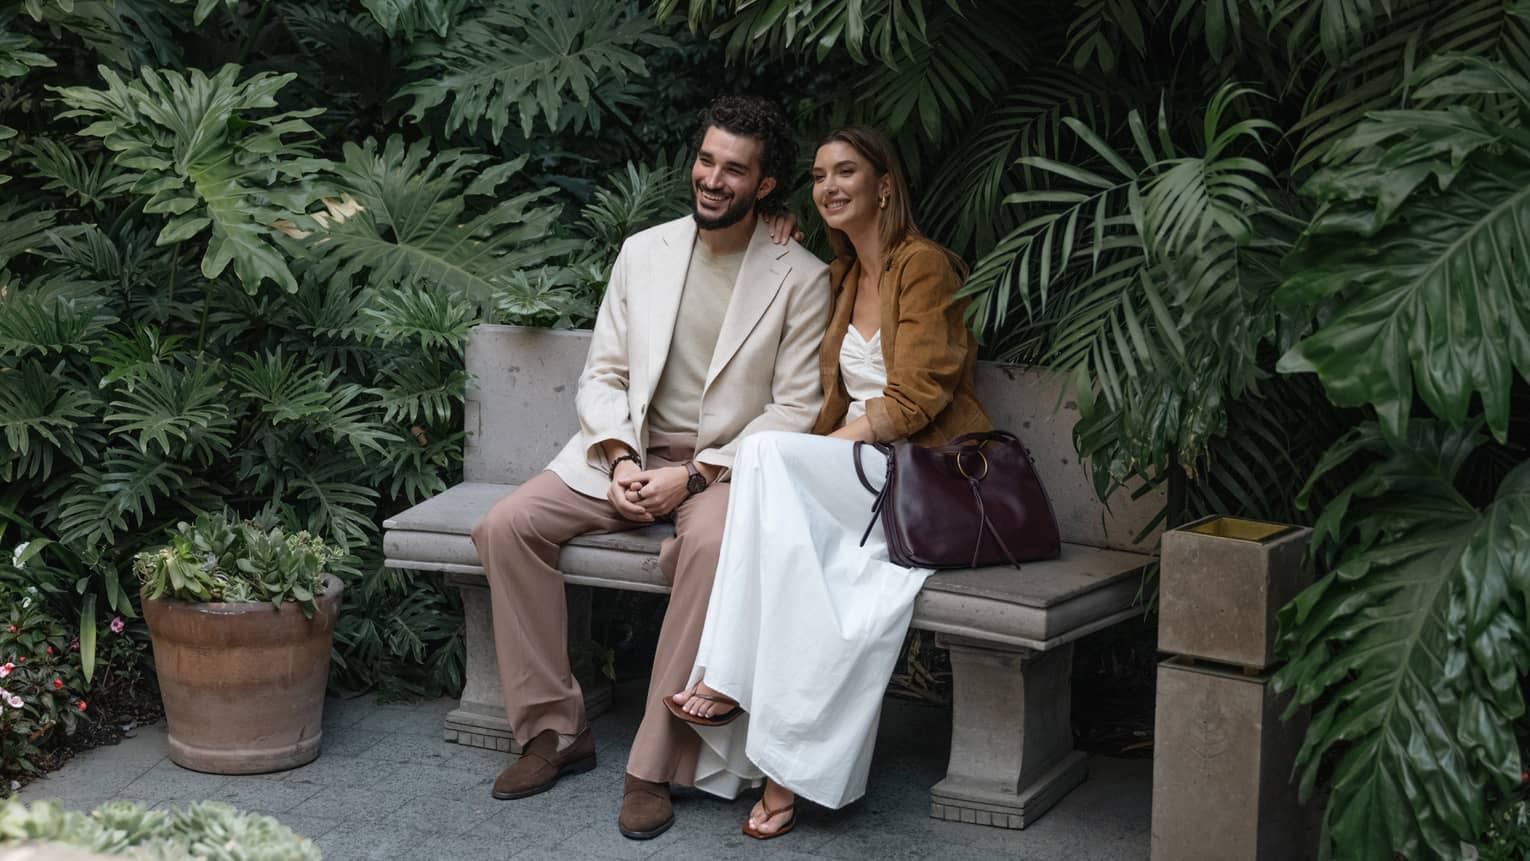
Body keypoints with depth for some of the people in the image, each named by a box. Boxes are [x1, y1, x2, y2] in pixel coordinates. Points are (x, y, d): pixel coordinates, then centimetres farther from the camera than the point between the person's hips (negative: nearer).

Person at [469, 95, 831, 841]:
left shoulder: (801, 279, -3)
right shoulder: (643, 252, 9)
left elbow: (796, 408, -7)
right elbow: (603, 375, 9)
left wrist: (694, 475, -17)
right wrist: (621, 460, -11)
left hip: (725, 464, -4)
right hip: (630, 452, 4)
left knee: (711, 545, -38)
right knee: (506, 525, -18)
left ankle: (656, 765, -27)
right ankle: (554, 730, -7)